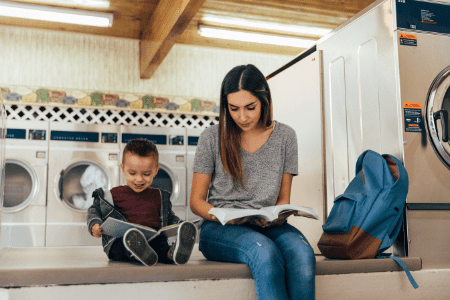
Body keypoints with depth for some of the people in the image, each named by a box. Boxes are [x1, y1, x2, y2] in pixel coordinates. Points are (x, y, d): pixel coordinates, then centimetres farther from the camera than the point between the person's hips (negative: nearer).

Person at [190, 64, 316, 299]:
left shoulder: (285, 136, 8)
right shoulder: (212, 137, 3)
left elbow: (283, 198, 14)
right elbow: (196, 201, 5)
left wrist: (277, 217, -10)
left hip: (268, 227, 2)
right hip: (220, 229, -2)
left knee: (302, 253, -33)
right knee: (265, 252, -36)